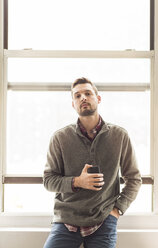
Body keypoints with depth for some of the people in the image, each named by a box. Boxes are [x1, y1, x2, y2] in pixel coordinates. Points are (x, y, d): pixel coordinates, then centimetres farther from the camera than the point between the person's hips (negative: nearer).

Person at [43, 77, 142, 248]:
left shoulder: (119, 136, 1)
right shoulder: (60, 138, 0)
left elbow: (134, 179, 9)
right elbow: (48, 179, 4)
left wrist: (117, 209, -2)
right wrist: (76, 182, -14)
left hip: (104, 222, 0)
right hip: (66, 220, 0)